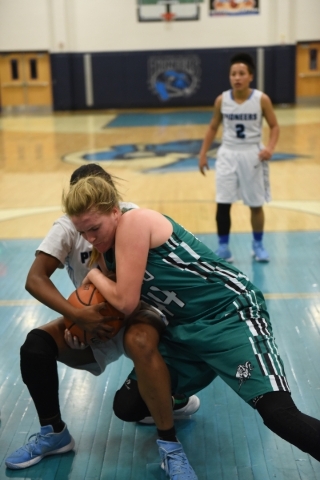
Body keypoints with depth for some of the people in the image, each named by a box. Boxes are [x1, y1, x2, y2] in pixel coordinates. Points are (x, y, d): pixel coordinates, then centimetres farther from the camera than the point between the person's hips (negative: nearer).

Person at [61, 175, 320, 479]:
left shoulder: (134, 222, -16)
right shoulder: (110, 246, 10)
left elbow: (126, 302, -19)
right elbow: (126, 303, 17)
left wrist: (94, 275, -2)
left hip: (230, 313, -9)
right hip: (184, 329, 9)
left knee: (279, 414, -25)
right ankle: (178, 400, 28)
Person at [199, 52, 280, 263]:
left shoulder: (262, 99, -10)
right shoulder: (222, 100, -4)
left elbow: (274, 126, -2)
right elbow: (213, 128, 9)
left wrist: (270, 147, -19)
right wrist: (203, 154, 6)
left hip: (252, 155, -1)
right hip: (228, 154, 1)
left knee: (256, 205, 8)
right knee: (223, 204, -2)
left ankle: (258, 245, 26)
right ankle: (223, 247, 12)